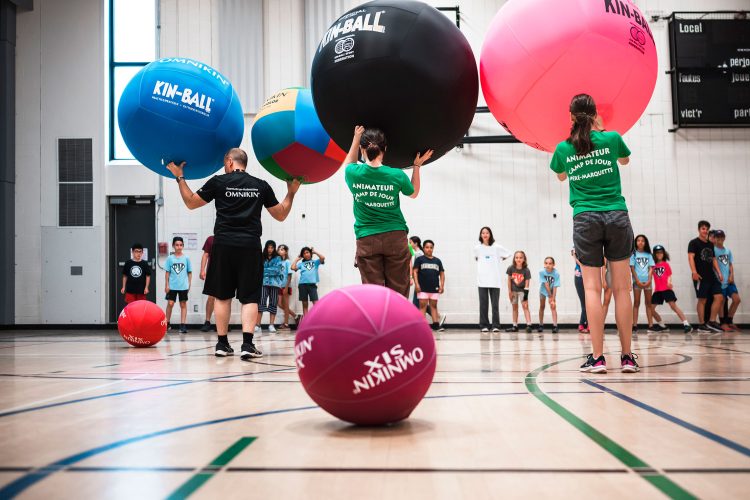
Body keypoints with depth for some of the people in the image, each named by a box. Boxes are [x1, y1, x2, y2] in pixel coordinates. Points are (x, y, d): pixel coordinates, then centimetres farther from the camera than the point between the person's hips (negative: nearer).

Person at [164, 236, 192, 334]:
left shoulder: (186, 258, 3)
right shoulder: (170, 258, 3)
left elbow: (189, 272, 7)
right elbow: (167, 272, 4)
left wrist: (189, 284, 2)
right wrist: (166, 285, 0)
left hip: (183, 286, 0)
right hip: (172, 286, 0)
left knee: (183, 304, 4)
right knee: (170, 303, 0)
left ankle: (183, 325, 6)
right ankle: (167, 324, 15)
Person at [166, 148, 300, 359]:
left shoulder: (218, 182, 3)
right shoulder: (261, 186, 9)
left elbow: (191, 202, 12)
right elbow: (281, 215, 17)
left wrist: (179, 178, 22)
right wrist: (291, 192, 28)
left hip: (224, 245, 0)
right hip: (250, 246, 1)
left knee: (222, 296, 11)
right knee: (249, 297, 3)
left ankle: (222, 344, 14)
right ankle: (247, 344, -9)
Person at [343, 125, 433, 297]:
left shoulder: (354, 173, -5)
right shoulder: (397, 175, -6)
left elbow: (348, 163, 23)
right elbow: (414, 193, 16)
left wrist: (356, 138, 28)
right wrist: (417, 166, 24)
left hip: (366, 240, 0)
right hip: (395, 238, 0)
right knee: (397, 292, 5)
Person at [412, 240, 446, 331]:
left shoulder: (437, 261, 10)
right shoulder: (420, 259, 1)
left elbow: (442, 273, 12)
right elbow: (415, 271, -3)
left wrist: (442, 285, 4)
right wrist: (416, 283, -12)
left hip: (434, 288, 3)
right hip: (423, 288, -3)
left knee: (433, 306, 8)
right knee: (422, 306, -2)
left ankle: (436, 324, 7)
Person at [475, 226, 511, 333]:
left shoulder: (496, 247, 0)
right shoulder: (477, 248, 3)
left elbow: (508, 253, 12)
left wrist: (500, 259, 13)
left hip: (494, 280, -1)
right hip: (482, 280, 1)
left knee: (495, 304, 1)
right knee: (483, 304, 1)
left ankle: (495, 326, 6)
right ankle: (484, 326, 7)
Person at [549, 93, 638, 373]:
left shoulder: (563, 148, 3)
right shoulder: (611, 138, 1)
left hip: (585, 220, 0)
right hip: (616, 216, 0)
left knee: (592, 288, -1)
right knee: (621, 288, 2)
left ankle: (598, 358, -4)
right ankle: (627, 357, 6)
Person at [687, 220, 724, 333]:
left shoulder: (710, 244, 19)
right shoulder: (694, 242, -1)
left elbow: (713, 259, 23)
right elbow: (690, 257, -12)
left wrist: (719, 272, 11)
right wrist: (694, 272, -25)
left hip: (711, 276, 7)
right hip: (700, 277, -7)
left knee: (719, 297, -2)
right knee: (702, 300, -3)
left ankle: (711, 322, 6)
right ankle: (701, 325, 4)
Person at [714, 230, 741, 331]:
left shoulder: (728, 251, 15)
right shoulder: (713, 250, -5)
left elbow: (731, 264, 16)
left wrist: (731, 275, 1)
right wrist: (719, 275, -16)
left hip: (729, 280, 6)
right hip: (720, 281, -6)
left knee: (737, 299, -1)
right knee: (722, 302, 0)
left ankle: (729, 321, 14)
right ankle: (724, 323, 10)